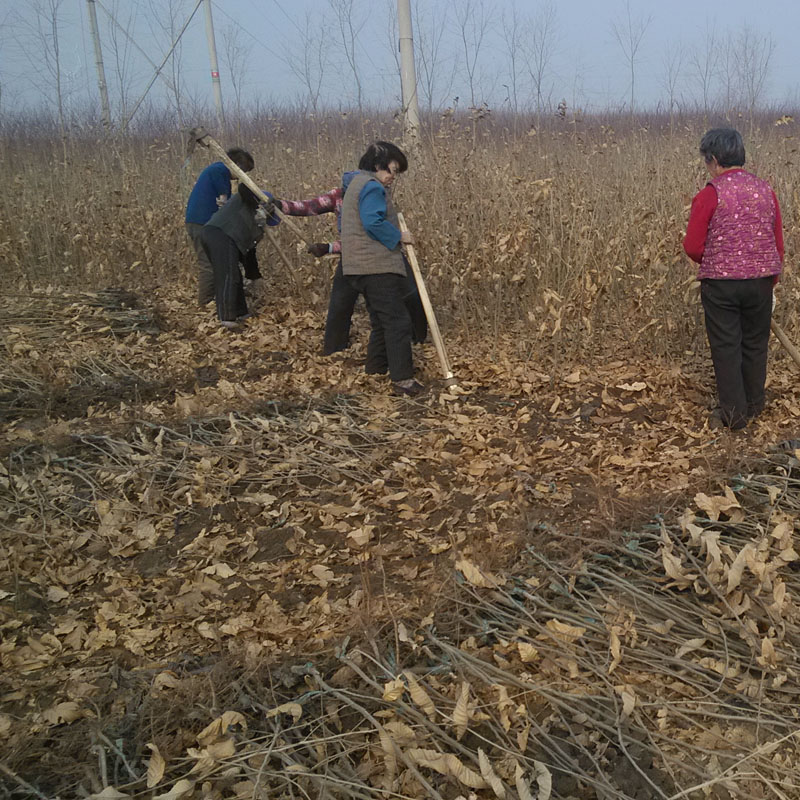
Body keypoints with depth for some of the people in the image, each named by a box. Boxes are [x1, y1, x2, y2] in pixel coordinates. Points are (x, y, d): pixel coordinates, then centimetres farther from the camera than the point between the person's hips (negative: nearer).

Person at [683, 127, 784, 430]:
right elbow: (778, 243, 7)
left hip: (720, 283, -4)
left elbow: (692, 247, -11)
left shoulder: (709, 195, -12)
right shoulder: (765, 190, 2)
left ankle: (733, 414, 12)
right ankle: (754, 406, 32)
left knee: (726, 348, 6)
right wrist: (772, 278, 19)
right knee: (755, 344, 17)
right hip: (760, 280, 5)